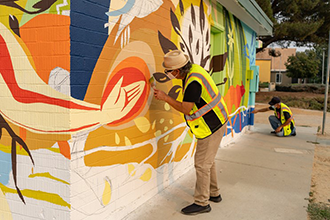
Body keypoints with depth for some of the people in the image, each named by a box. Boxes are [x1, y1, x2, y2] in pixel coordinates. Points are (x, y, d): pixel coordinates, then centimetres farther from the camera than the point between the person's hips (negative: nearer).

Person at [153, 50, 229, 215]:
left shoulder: (193, 82, -27)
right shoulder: (193, 69, 4)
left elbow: (186, 109, -23)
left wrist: (165, 98, -17)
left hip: (212, 125, -10)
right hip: (214, 121, 10)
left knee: (202, 163, -3)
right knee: (207, 160, 19)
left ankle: (201, 203, 8)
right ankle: (214, 194, 33)